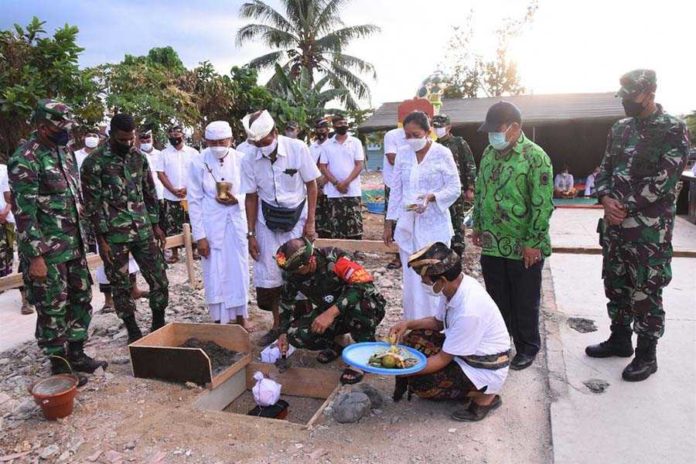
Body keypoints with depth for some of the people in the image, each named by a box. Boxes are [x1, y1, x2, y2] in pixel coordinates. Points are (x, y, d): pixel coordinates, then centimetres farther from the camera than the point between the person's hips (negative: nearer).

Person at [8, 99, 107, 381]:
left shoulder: (63, 152, 9)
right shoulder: (25, 160, -17)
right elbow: (24, 213, -19)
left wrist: (80, 238, 17)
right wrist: (36, 256, -19)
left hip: (74, 245, 8)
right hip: (47, 251, -8)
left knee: (81, 299, 15)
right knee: (53, 309, 4)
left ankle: (77, 355, 30)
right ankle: (59, 366, 19)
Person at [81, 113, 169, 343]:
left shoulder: (139, 157, 6)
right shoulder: (94, 162, -8)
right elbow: (92, 204, -8)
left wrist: (155, 225, 10)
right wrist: (102, 239, -10)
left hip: (143, 231, 4)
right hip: (114, 236, -4)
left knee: (160, 280, 5)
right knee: (121, 286, 7)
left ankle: (159, 325, 23)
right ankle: (133, 331, 23)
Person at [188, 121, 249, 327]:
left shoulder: (239, 159, -5)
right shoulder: (199, 163, -8)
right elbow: (194, 201, -5)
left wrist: (237, 199, -17)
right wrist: (199, 235, -7)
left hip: (236, 222, 2)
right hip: (211, 225, -1)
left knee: (239, 271, 9)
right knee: (214, 274, 5)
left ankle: (240, 317, 26)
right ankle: (219, 321, 20)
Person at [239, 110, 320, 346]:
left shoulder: (297, 149, -15)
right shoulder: (249, 159, -10)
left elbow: (311, 185, -6)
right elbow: (251, 196, -1)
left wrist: (310, 223, -9)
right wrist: (251, 234, -1)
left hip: (297, 217, -2)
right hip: (268, 221, 2)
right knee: (269, 275, 2)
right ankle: (278, 324, 21)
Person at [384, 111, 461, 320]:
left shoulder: (442, 154, -5)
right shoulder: (403, 154, 6)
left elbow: (455, 188, -4)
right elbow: (396, 190, 9)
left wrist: (431, 197, -21)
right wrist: (389, 223, 8)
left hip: (434, 226, -3)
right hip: (407, 226, 4)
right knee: (411, 279, 8)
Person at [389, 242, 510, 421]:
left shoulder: (469, 310, -34)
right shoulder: (455, 284, -11)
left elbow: (443, 359, -24)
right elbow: (438, 321, 9)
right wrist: (408, 324, -7)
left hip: (486, 369, -8)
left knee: (419, 383, -16)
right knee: (413, 340, -2)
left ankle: (484, 396, 1)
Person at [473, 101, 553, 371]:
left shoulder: (535, 156, -14)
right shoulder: (489, 153, 8)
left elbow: (543, 204, -16)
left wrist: (533, 242, -16)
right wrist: (477, 226, 13)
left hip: (523, 248, -6)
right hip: (492, 245, 6)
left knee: (525, 303, 10)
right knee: (497, 299, 17)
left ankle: (527, 348, 28)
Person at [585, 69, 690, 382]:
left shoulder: (674, 130, -8)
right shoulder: (619, 129, 11)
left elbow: (663, 180, -16)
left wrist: (625, 207, -16)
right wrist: (606, 198, -8)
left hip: (649, 230, -6)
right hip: (614, 225, 6)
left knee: (645, 293, 3)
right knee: (615, 286, 16)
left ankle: (646, 355, 19)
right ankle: (620, 339, 33)